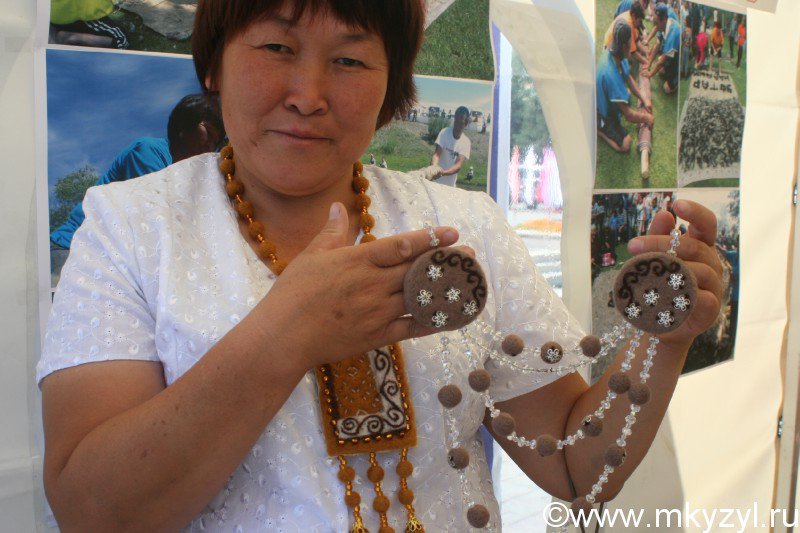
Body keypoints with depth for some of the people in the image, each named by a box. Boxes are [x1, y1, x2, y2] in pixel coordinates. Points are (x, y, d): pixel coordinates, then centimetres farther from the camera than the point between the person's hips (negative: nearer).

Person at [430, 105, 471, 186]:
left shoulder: (466, 142, -5)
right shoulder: (444, 132, -7)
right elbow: (437, 154, -16)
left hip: (450, 185, 2)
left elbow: (458, 165, -16)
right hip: (435, 182, -2)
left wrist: (444, 172, -36)